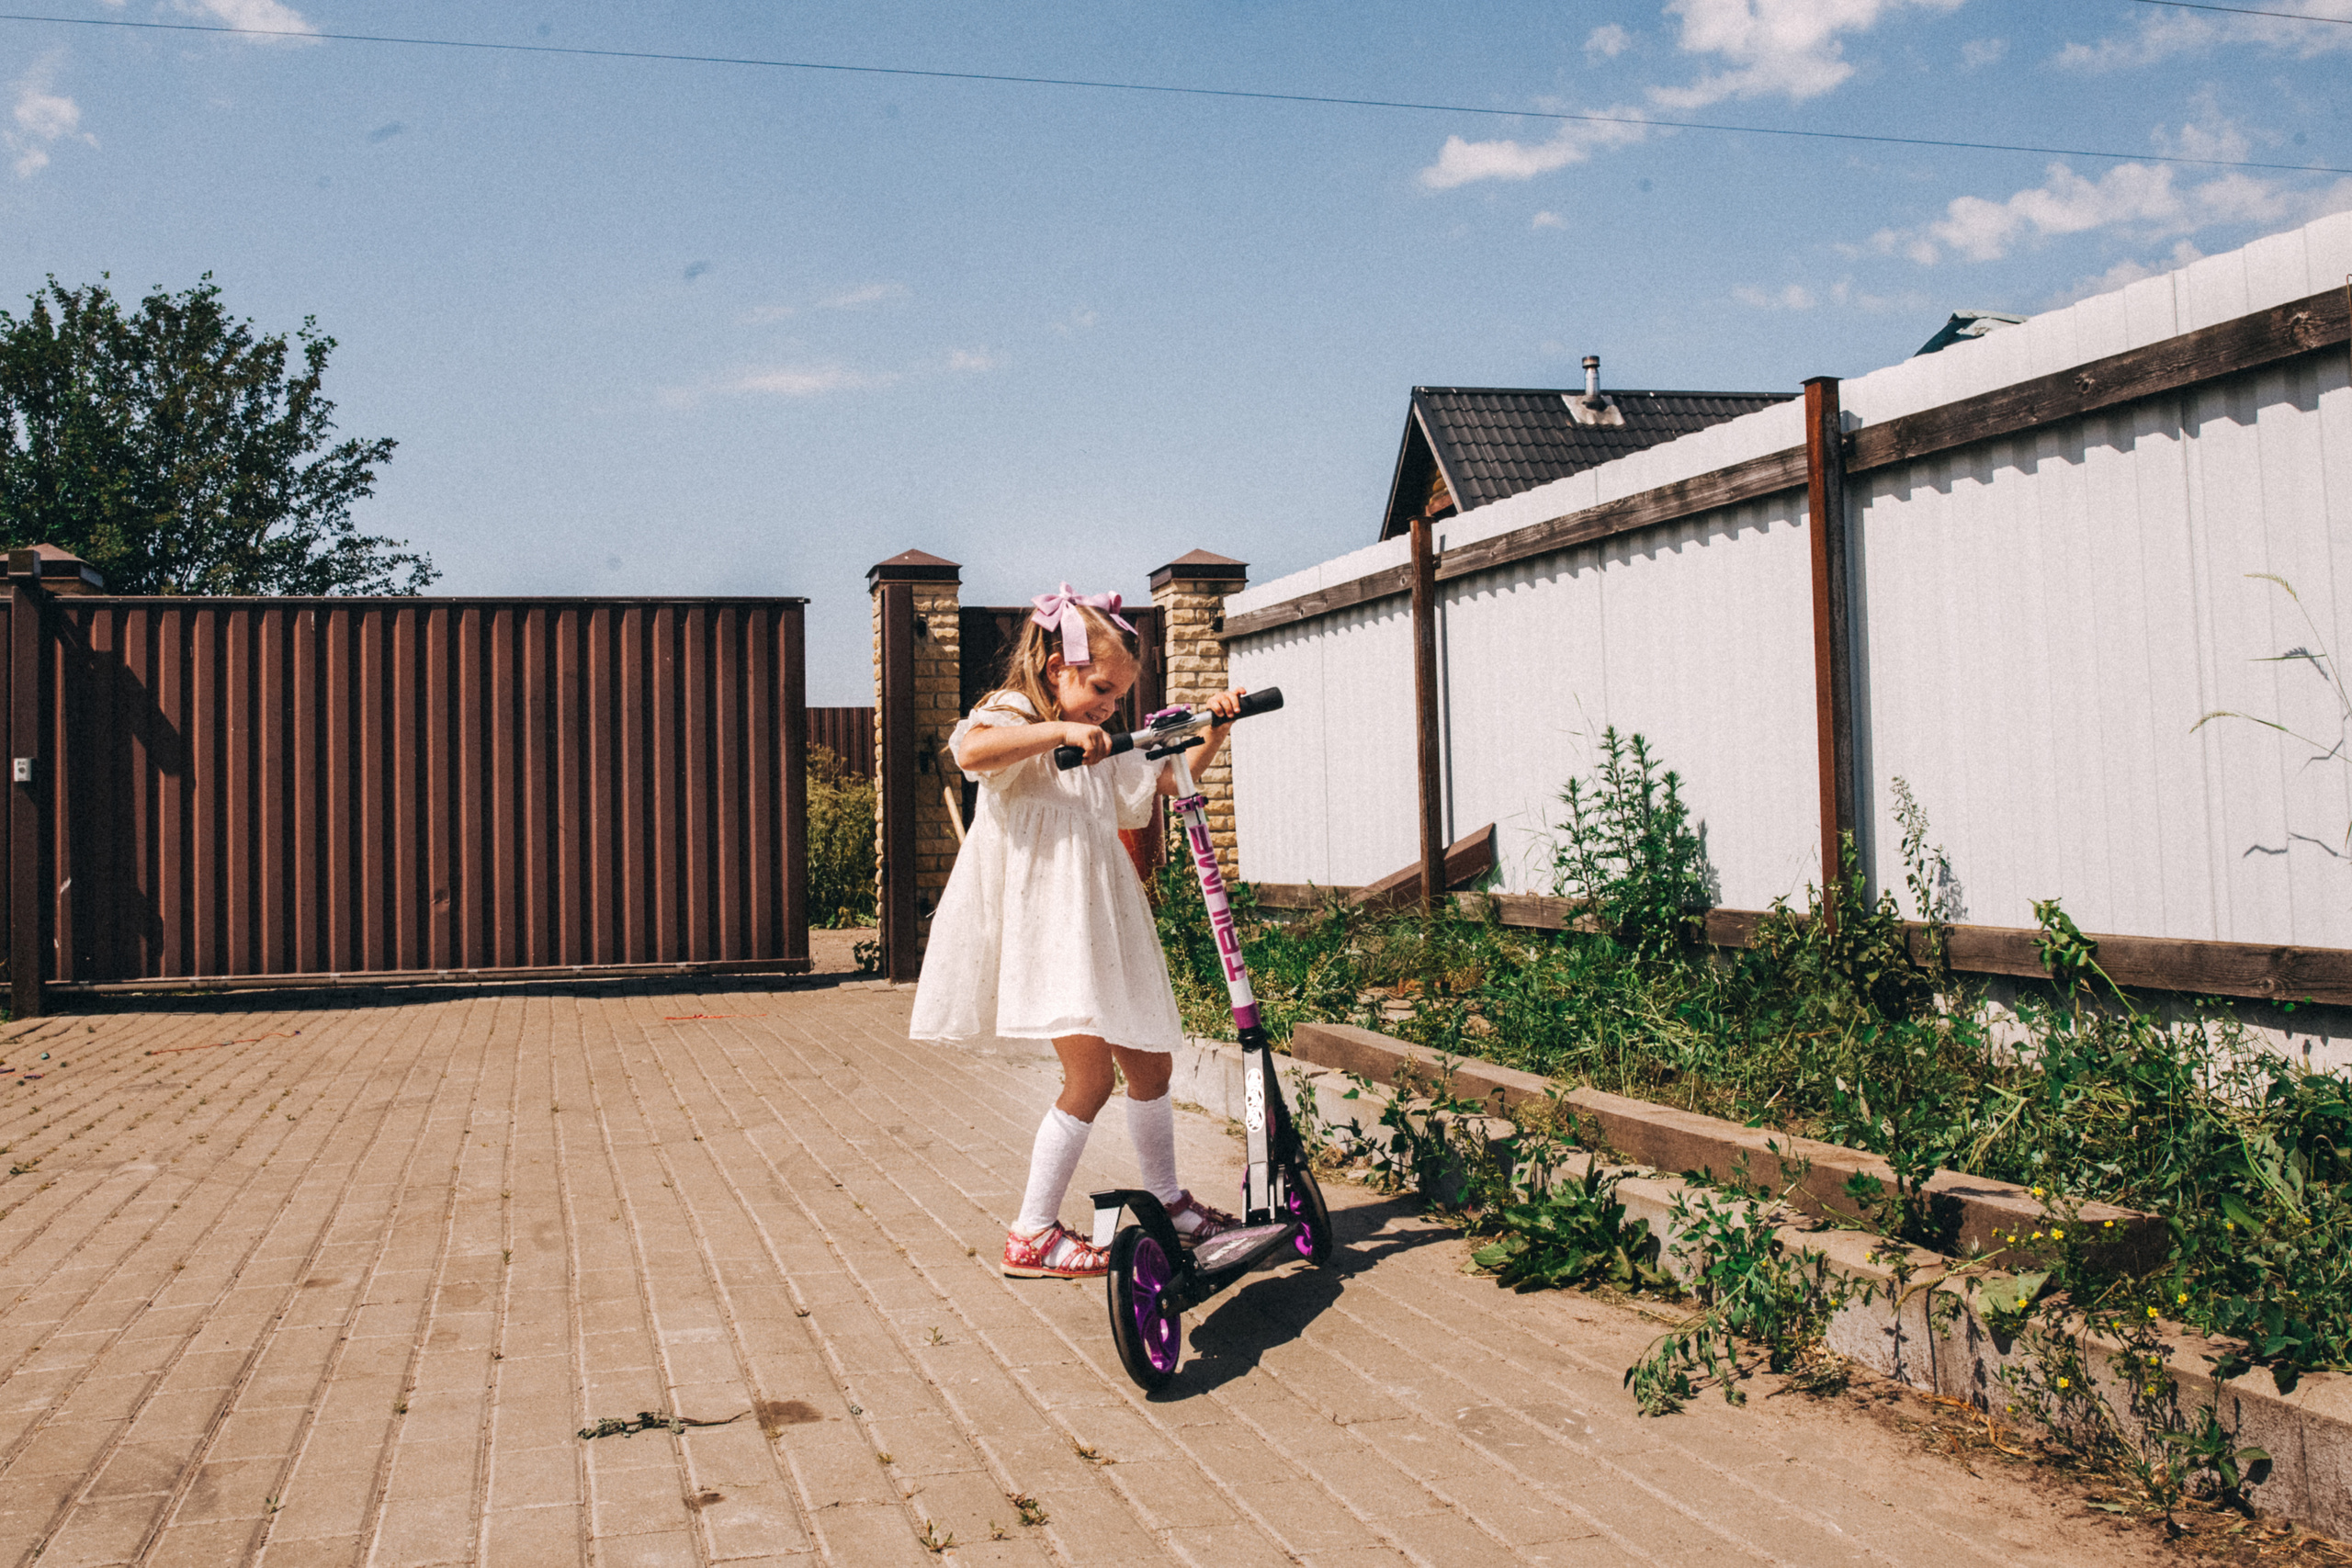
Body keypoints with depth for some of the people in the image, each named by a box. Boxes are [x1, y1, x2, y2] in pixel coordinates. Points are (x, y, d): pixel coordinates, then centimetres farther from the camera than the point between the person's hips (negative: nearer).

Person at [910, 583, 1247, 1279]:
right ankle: (1031, 1235, -3)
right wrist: (1061, 732, -30)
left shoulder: (1100, 749, 22)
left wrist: (1214, 730, 12)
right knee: (1090, 1076, -14)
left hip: (1102, 927, 9)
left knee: (1149, 1064, 14)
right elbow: (971, 751, -25)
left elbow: (1170, 781, 27)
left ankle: (1169, 1203, 32)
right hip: (1046, 925, -8)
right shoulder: (1013, 715, -2)